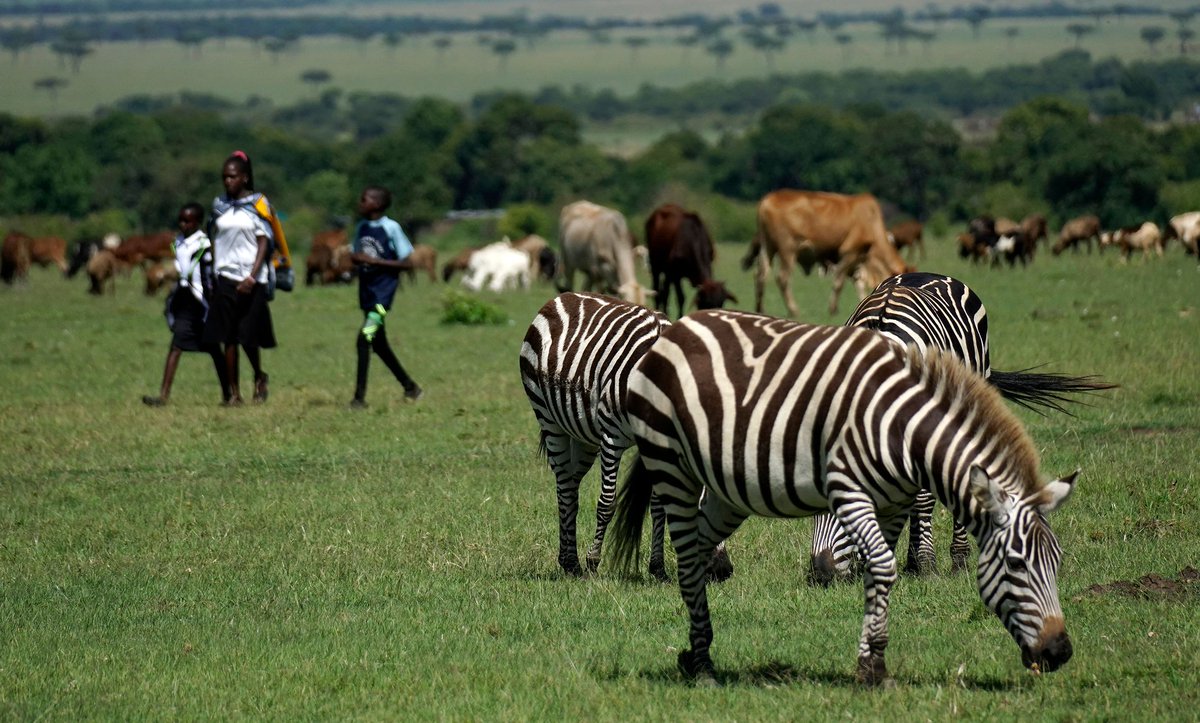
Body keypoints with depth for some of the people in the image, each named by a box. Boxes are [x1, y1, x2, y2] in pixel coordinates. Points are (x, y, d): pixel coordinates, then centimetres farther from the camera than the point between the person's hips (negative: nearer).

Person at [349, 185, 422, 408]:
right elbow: (355, 255, 21)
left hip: (383, 291, -8)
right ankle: (410, 387, 30)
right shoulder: (361, 228, 9)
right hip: (366, 291, 8)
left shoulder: (391, 228, -12)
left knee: (365, 337, -19)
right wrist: (354, 258, -4)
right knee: (378, 344, 15)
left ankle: (359, 396, -18)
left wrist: (375, 261, -19)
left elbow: (407, 262, -12)